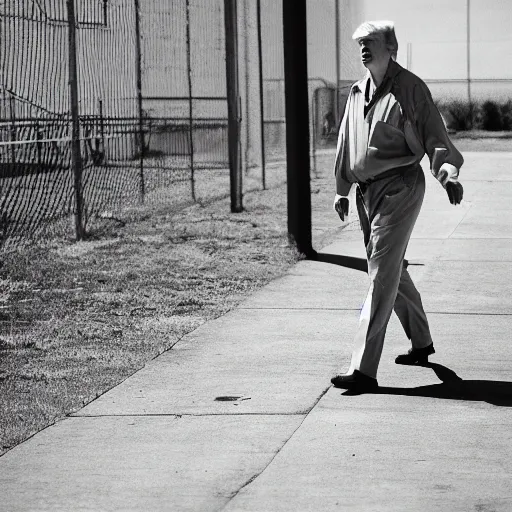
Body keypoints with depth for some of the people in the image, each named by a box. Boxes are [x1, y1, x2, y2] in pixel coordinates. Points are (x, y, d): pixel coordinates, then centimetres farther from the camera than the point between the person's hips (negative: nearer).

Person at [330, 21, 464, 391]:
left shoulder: (410, 89, -8)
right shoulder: (358, 92, 12)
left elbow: (435, 137, -11)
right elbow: (346, 142, 21)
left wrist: (449, 172, -27)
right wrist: (342, 189, 22)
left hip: (399, 188, -8)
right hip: (368, 192, 8)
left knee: (382, 277, -12)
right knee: (393, 273, 19)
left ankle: (364, 370, -16)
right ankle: (422, 343, 38)